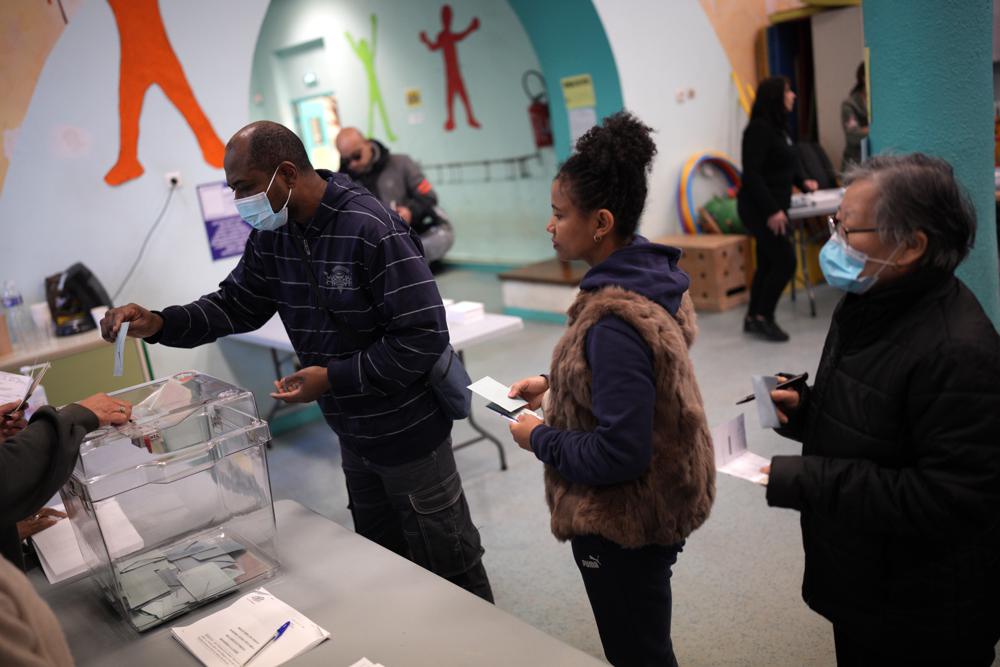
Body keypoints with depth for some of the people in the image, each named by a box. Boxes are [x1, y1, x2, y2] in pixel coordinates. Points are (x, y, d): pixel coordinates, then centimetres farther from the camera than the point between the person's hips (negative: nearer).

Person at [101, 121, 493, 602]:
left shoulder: (372, 231, -25)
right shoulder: (271, 237, 0)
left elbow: (424, 337, -26)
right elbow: (234, 304, 6)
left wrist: (332, 378, -24)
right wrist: (159, 324, -10)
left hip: (407, 432, -7)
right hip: (352, 433, 8)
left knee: (449, 567, 11)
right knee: (383, 559, 25)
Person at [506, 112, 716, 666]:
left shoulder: (614, 321, -31)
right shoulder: (646, 276, -1)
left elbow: (618, 453, -30)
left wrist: (539, 439, -16)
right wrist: (553, 385, 5)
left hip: (623, 524, -9)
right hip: (654, 503, 9)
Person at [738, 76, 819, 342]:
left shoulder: (777, 127, 12)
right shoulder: (759, 128, -16)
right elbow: (752, 173, -22)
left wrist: (801, 181, 10)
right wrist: (771, 210, -26)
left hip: (773, 206, 9)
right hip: (760, 209, -9)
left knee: (768, 263, 12)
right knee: (785, 262, -8)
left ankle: (753, 318, 21)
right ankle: (763, 318, 4)